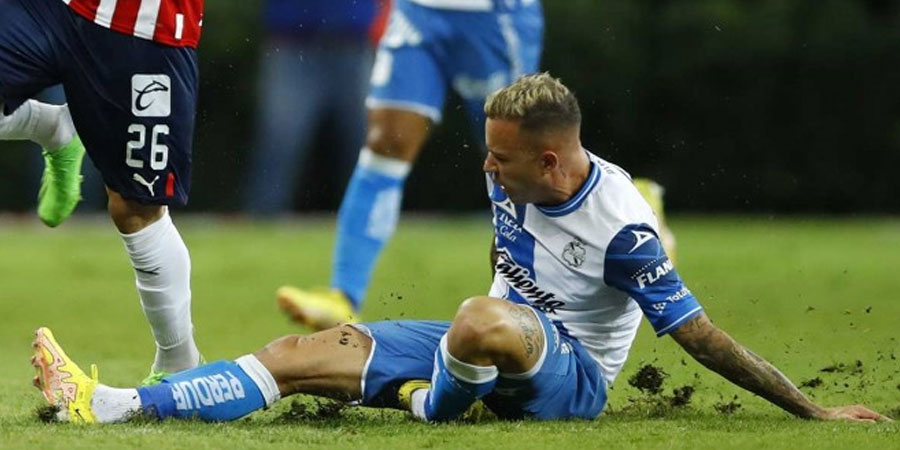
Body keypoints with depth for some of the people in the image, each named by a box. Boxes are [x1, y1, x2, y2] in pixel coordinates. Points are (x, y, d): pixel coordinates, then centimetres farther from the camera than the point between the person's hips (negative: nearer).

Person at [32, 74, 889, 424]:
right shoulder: (512, 184, -3)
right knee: (310, 353, -6)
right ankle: (109, 405, -12)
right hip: (506, 348, 7)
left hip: (574, 374, -7)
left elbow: (697, 332, -23)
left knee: (485, 322, -41)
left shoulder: (619, 227, -25)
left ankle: (437, 407, -7)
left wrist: (809, 411, -25)